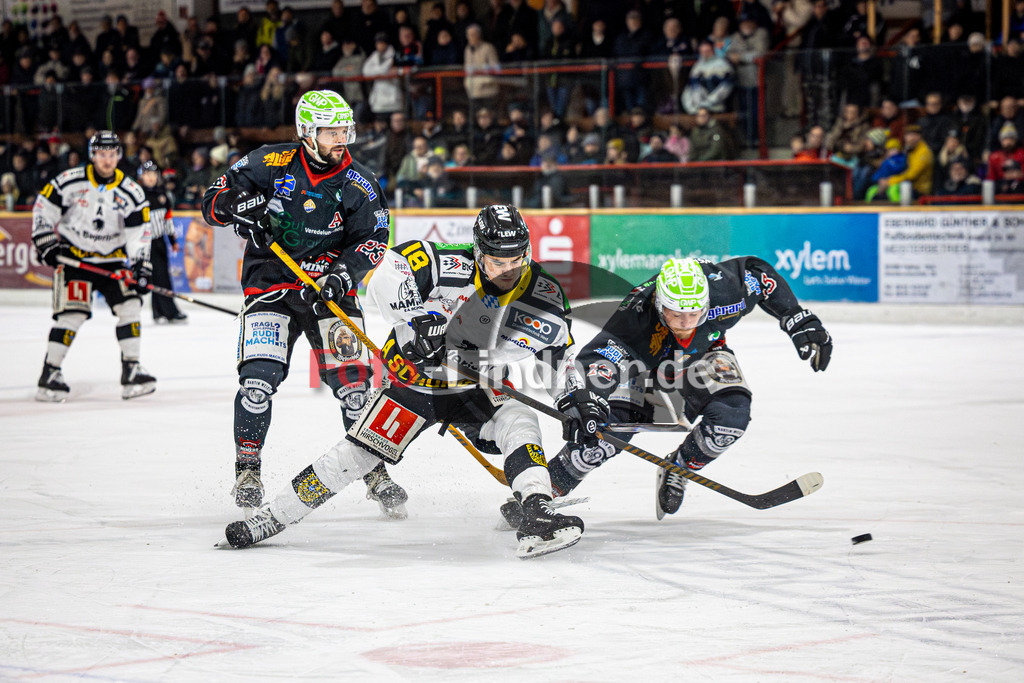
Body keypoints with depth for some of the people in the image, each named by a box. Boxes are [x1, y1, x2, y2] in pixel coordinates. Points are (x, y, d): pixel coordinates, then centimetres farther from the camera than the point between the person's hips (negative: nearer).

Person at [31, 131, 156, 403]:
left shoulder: (131, 191, -4)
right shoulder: (70, 181, -10)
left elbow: (138, 232, -4)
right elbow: (44, 205, -2)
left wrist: (141, 266, -12)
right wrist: (44, 240, -8)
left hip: (111, 260, 3)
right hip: (73, 256, -3)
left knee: (130, 306, -7)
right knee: (72, 313, -13)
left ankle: (131, 371, 2)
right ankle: (50, 374, -5)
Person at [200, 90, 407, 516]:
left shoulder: (357, 185, -2)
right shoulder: (271, 163, -4)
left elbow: (372, 240, -4)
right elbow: (213, 201, 2)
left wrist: (344, 273, -21)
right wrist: (237, 205, -21)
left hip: (329, 287, 1)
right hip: (270, 283, -1)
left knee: (351, 381, -9)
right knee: (259, 377, -15)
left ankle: (375, 471, 2)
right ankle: (247, 471, 0)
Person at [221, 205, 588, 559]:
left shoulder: (544, 295, -12)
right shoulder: (451, 268, -26)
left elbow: (561, 352, 6)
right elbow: (386, 271, -30)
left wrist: (577, 403, 3)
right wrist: (415, 317, -42)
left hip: (480, 389, 3)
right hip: (418, 377, -3)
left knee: (518, 421, -26)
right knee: (360, 450, -9)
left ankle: (536, 519, -35)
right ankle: (270, 519, 1)